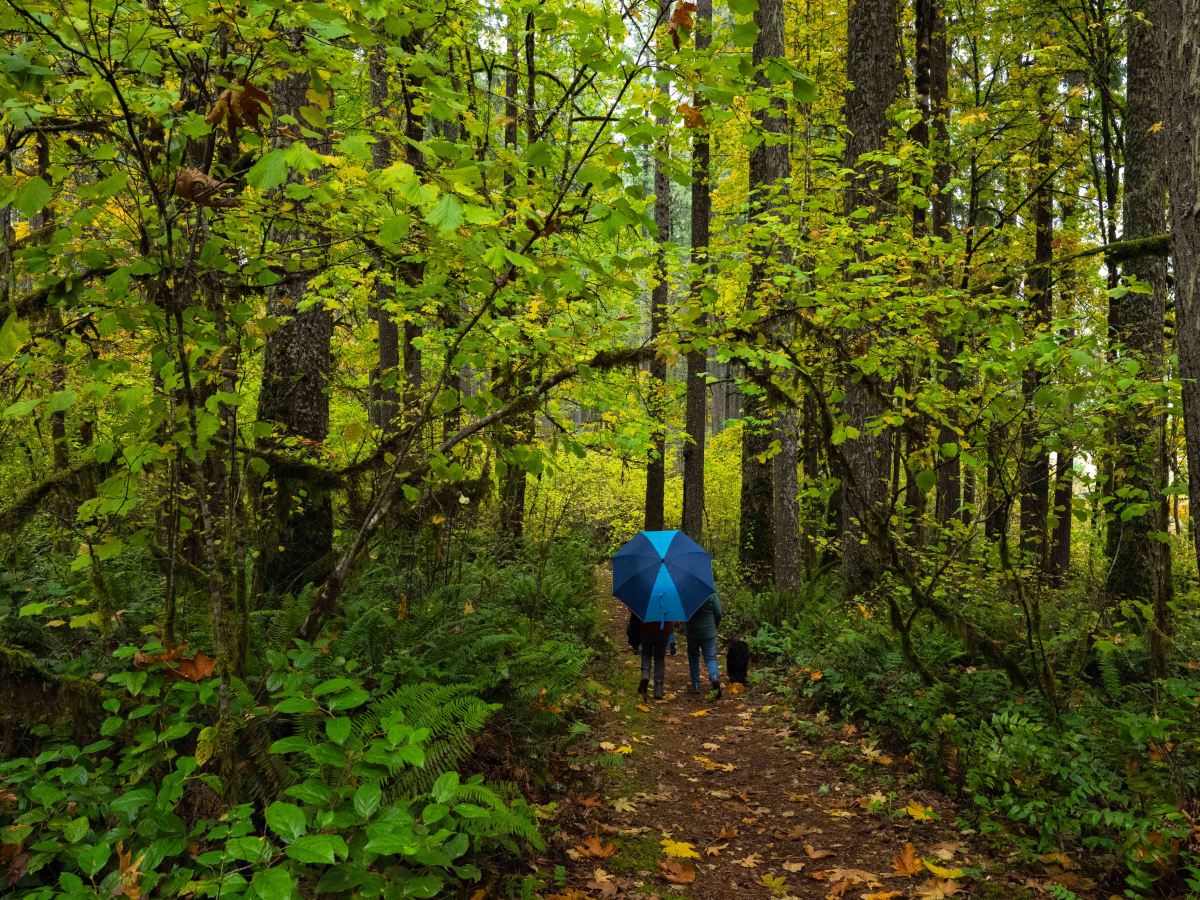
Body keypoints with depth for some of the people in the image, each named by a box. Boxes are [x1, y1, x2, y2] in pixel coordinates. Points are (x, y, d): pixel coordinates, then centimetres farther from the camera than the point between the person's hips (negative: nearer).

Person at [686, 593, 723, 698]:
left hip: (692, 633, 0)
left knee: (693, 657, 17)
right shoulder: (712, 595, -8)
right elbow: (719, 613, -7)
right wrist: (714, 625, 11)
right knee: (710, 658, 6)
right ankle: (714, 677, -23)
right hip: (709, 633, 0)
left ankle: (695, 685, 18)